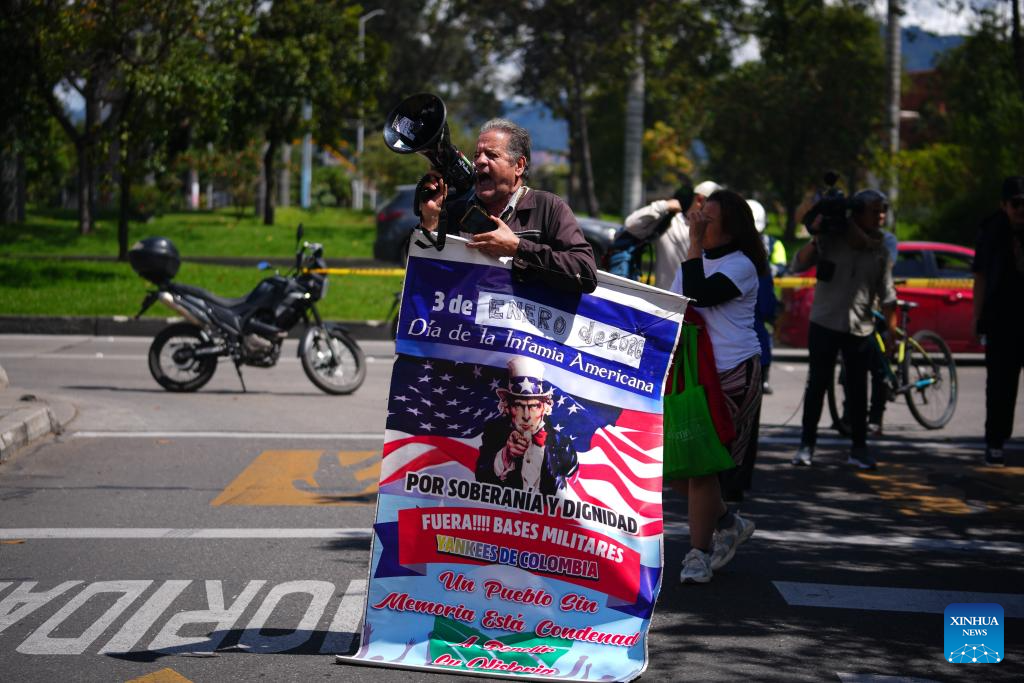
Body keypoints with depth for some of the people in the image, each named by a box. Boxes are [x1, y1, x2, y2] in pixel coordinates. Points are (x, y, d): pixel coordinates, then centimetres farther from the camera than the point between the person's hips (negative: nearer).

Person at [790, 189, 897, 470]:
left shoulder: (879, 251, 4)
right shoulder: (831, 240, -5)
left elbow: (887, 296, 9)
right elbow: (798, 265, -11)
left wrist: (892, 331, 6)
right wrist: (815, 237, -23)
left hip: (860, 329, 2)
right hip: (825, 323, -2)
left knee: (858, 390, 4)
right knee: (816, 385, 1)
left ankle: (859, 448, 10)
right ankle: (806, 445, 8)